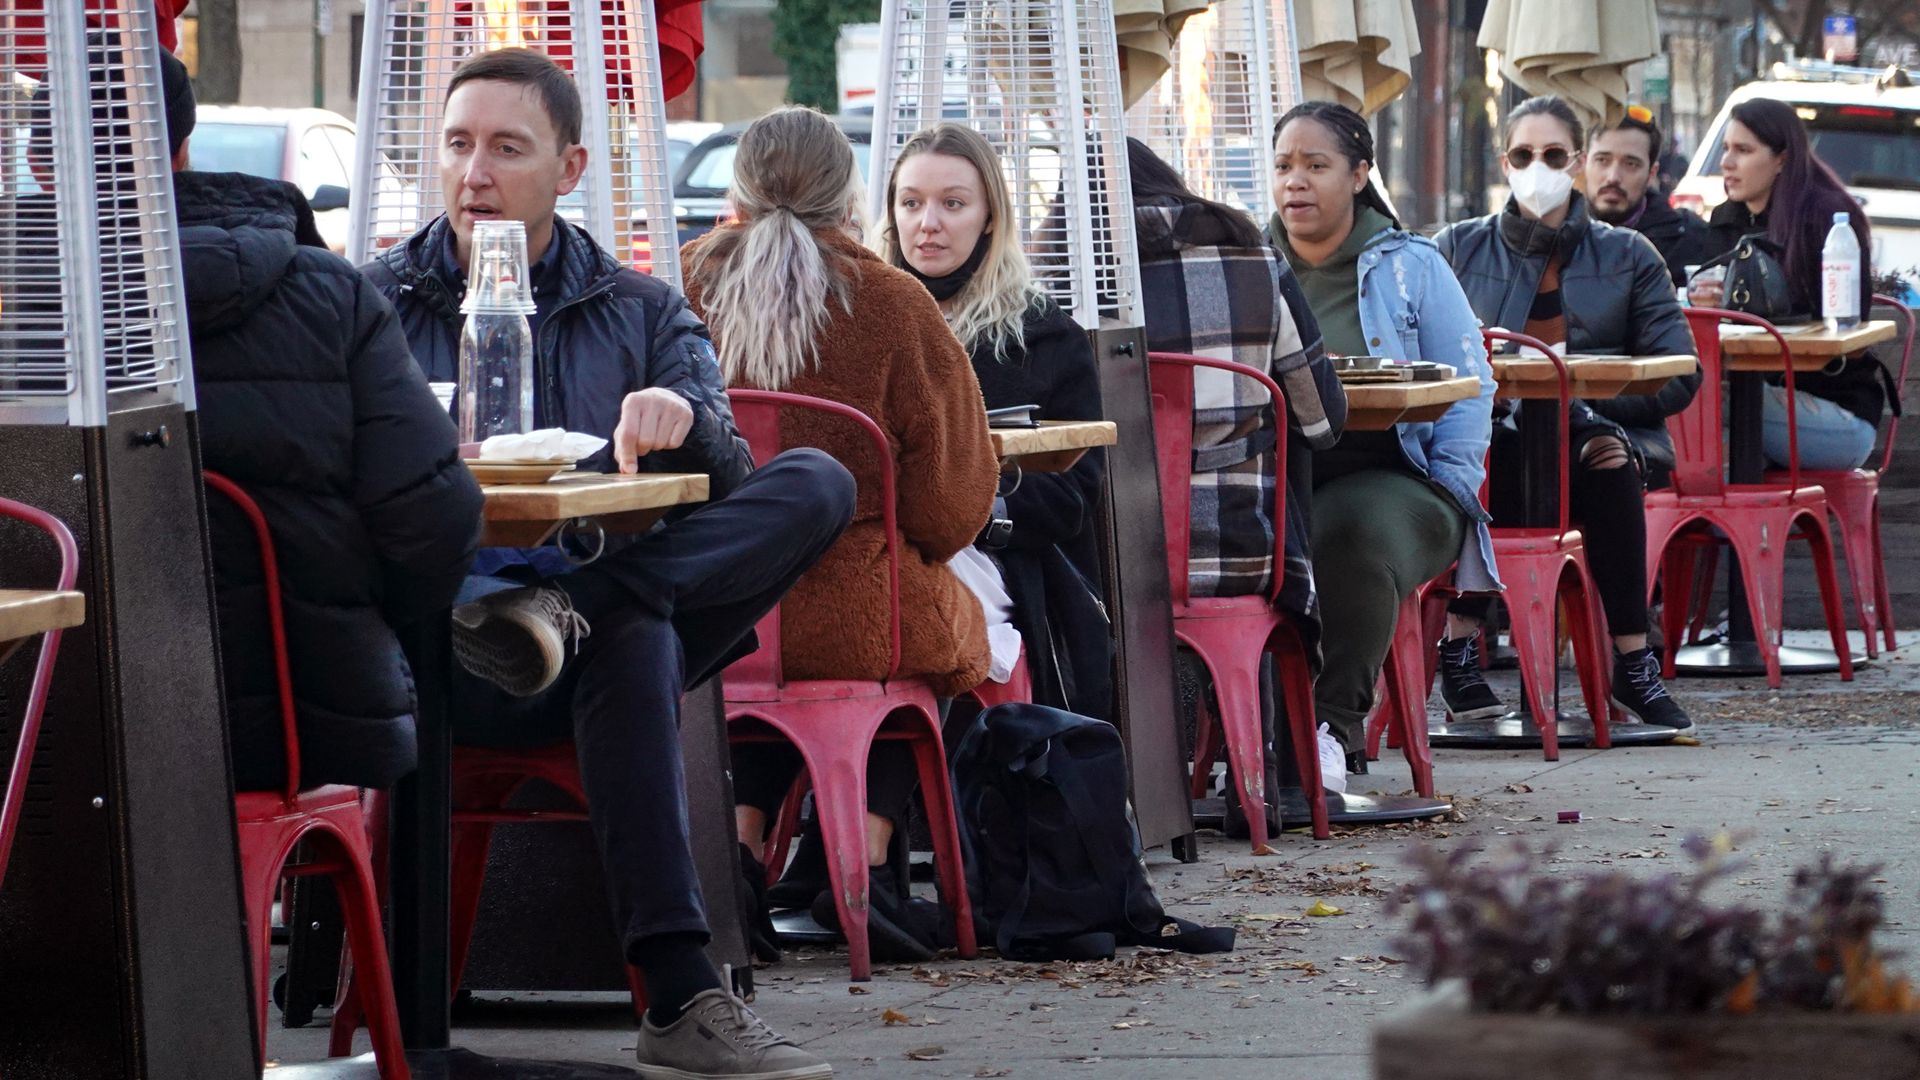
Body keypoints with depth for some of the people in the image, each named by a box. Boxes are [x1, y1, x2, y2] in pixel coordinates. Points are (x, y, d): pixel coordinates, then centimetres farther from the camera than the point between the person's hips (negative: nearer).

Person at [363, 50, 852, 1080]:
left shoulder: (641, 310, 16)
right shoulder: (376, 301, 10)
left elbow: (729, 488, 4)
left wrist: (687, 419, -20)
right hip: (436, 665, -3)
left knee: (817, 484, -20)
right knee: (633, 643, -38)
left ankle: (563, 608, -37)